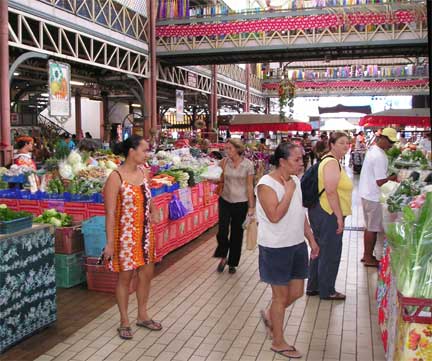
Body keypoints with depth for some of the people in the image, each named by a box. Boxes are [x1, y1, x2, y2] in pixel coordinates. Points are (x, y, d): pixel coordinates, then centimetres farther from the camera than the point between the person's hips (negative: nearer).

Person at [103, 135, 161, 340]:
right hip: (125, 234, -6)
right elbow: (110, 213, -17)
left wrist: (153, 212, 4)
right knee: (125, 277, 7)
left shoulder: (144, 172, 3)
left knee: (147, 274, 15)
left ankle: (142, 316, 34)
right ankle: (124, 322, 24)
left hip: (145, 233, 7)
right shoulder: (116, 177, -17)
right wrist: (110, 243, -18)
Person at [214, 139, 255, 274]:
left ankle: (232, 263, 26)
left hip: (240, 203, -1)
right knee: (222, 231, -7)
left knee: (236, 234, 8)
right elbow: (221, 179, 8)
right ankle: (223, 257, 20)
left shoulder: (248, 164, -8)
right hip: (225, 201, 2)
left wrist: (251, 206, -4)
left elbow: (249, 186, -4)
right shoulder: (224, 162, -2)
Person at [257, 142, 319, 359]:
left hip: (297, 244, 8)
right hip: (276, 248, -7)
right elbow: (275, 216, -27)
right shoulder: (267, 184, -18)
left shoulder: (295, 180, 6)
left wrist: (311, 239, 15)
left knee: (297, 292, 15)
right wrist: (289, 191, -21)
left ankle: (270, 315, 42)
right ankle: (278, 342, 26)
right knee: (281, 296, 7)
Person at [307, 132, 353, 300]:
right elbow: (331, 192, -25)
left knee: (320, 250, 19)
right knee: (330, 253, 3)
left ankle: (313, 286, 32)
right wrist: (339, 217, -21)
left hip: (320, 211, 11)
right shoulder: (332, 162, -18)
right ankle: (327, 291, 18)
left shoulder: (330, 160, 15)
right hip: (329, 214, -11)